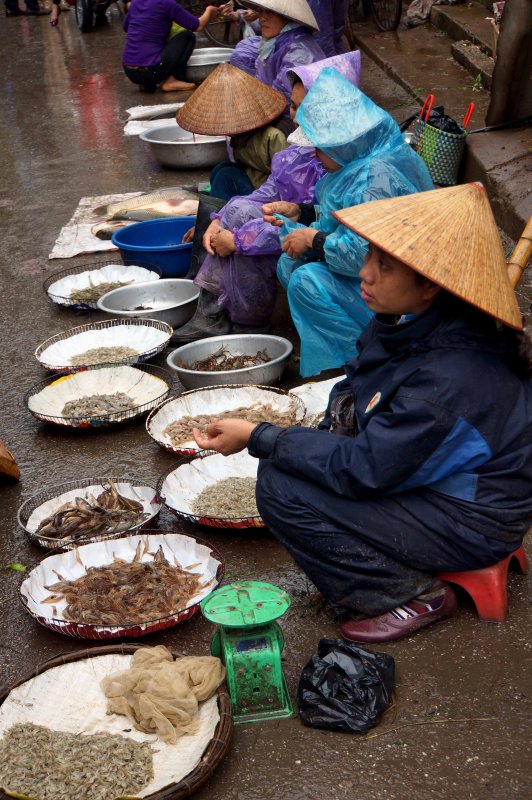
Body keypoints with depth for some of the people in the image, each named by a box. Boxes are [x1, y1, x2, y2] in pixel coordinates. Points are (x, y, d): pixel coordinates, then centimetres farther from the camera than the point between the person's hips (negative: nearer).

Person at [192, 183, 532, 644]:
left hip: (471, 524, -9)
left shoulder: (450, 378, -32)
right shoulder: (413, 321, -5)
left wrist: (257, 438, -20)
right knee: (284, 463, 7)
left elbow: (364, 470, -26)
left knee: (281, 489, -17)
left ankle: (414, 596, -5)